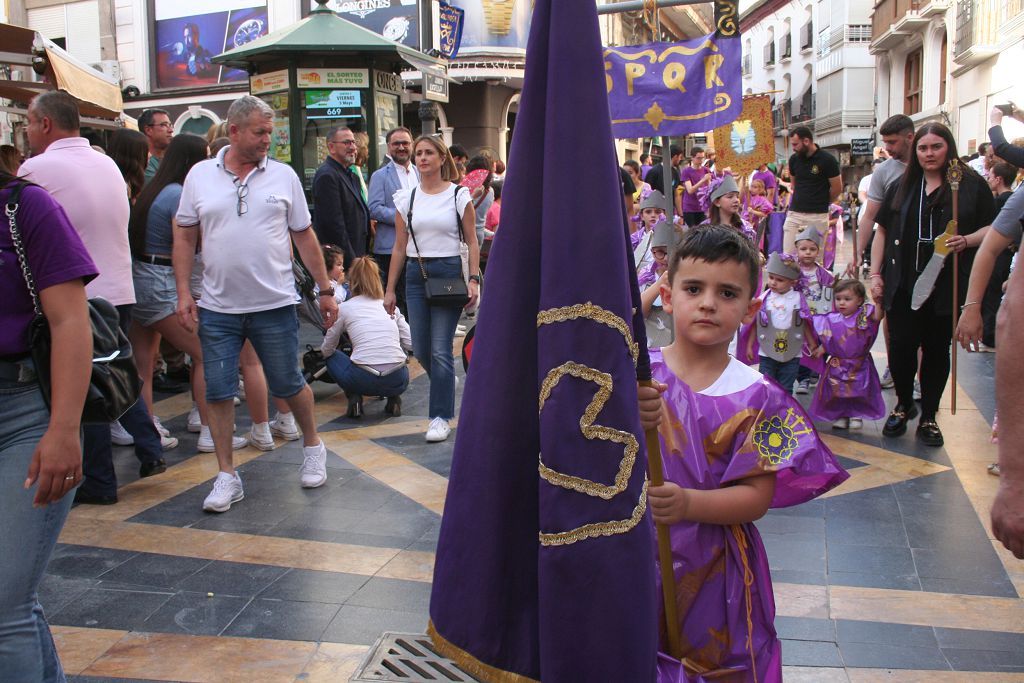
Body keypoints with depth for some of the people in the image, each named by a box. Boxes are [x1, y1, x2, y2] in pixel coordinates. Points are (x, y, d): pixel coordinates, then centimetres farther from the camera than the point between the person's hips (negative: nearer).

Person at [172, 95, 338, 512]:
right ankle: (227, 476, 15)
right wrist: (183, 293, -1)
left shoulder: (283, 176, 2)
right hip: (217, 308, 1)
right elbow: (184, 236, 6)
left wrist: (325, 290, 6)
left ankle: (312, 447, 33)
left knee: (289, 385, 9)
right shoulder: (200, 176, 3)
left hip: (275, 305, -1)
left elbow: (304, 236, 6)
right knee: (218, 392, 3)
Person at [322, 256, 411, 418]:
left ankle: (354, 398, 6)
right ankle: (393, 398, 12)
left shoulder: (344, 308, 9)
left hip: (364, 380, -2)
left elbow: (326, 350, 18)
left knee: (332, 358, 28)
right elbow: (410, 344, 12)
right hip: (397, 382, 2)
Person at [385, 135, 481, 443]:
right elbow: (399, 247, 10)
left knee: (440, 349, -7)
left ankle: (441, 417, 2)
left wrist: (474, 280, -11)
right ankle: (446, 384, 37)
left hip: (448, 271, -4)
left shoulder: (459, 195, 0)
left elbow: (472, 243, 1)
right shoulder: (406, 198, 8)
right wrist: (390, 289, 8)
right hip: (416, 274, 4)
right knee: (420, 349, 6)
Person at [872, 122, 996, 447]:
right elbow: (883, 231, 12)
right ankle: (904, 405, 25)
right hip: (902, 285, 2)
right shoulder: (902, 187, 10)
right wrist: (875, 274, 5)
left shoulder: (972, 185, 2)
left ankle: (928, 417, 21)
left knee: (936, 350, 6)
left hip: (947, 286, -2)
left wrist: (967, 240, -17)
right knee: (901, 347, -1)